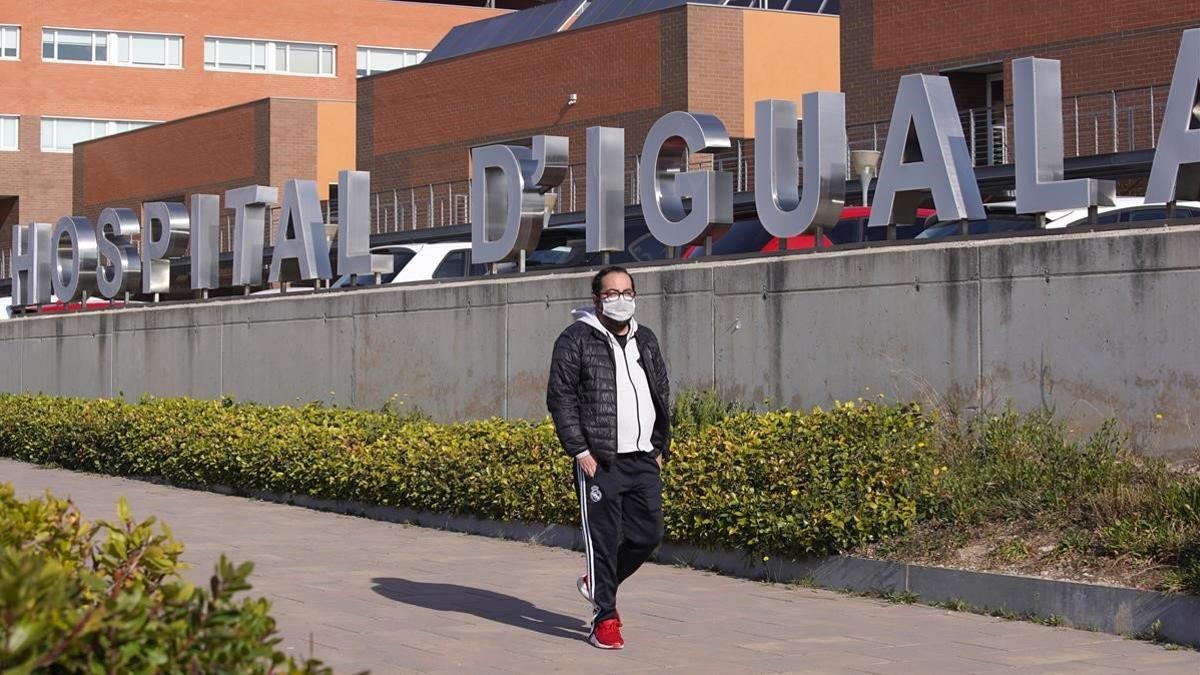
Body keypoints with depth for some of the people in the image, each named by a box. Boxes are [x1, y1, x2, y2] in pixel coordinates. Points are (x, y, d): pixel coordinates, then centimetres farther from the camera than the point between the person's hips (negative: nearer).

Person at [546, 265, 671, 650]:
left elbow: (661, 395, 22)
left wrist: (661, 448, 15)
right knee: (603, 539, -5)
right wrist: (579, 450, -12)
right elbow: (560, 398, -6)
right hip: (600, 461, -6)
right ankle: (604, 619, 6)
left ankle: (597, 583, 32)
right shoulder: (576, 340, -2)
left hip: (644, 460, 6)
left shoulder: (646, 340, 16)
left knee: (648, 535, 7)